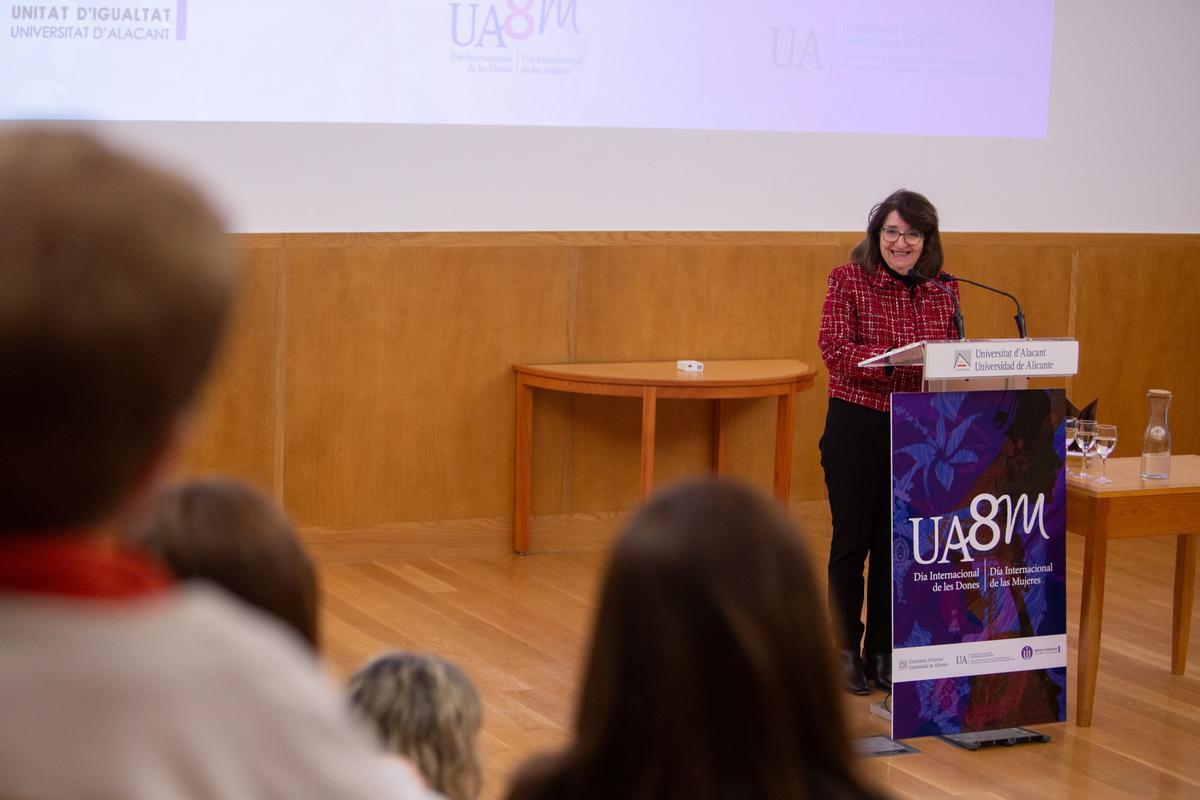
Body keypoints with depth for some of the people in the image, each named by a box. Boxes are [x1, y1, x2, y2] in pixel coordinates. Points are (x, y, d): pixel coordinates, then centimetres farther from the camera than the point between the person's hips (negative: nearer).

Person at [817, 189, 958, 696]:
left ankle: (883, 651, 20)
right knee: (852, 539, 6)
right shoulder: (848, 280, -6)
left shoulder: (943, 292, 6)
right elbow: (835, 349, -16)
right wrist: (900, 356, -29)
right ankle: (845, 650, 18)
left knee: (896, 543, 9)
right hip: (857, 424, -3)